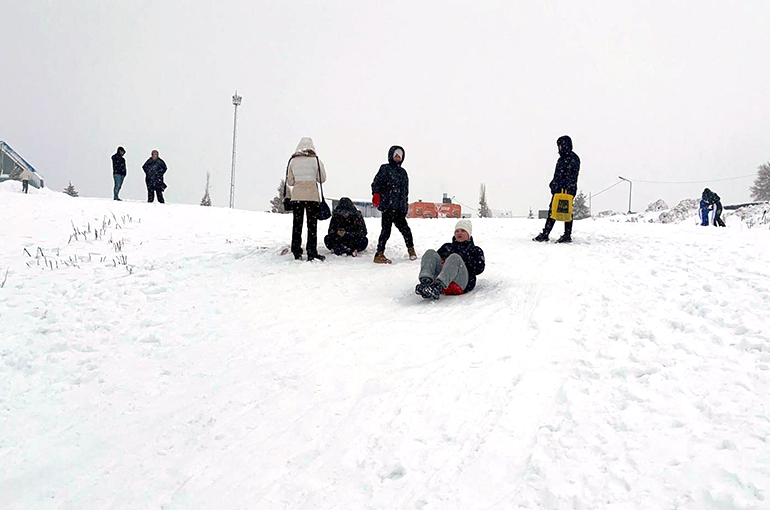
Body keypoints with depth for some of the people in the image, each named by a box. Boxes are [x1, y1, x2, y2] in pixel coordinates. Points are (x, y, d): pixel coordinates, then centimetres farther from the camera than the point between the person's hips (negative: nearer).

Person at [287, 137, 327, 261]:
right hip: (312, 196, -2)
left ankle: (297, 252, 10)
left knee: (297, 224, 9)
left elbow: (290, 182, 6)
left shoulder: (293, 161, 3)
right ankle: (312, 253, 2)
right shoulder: (316, 160, -3)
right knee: (312, 225, 3)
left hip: (296, 196, 2)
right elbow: (322, 179, 2)